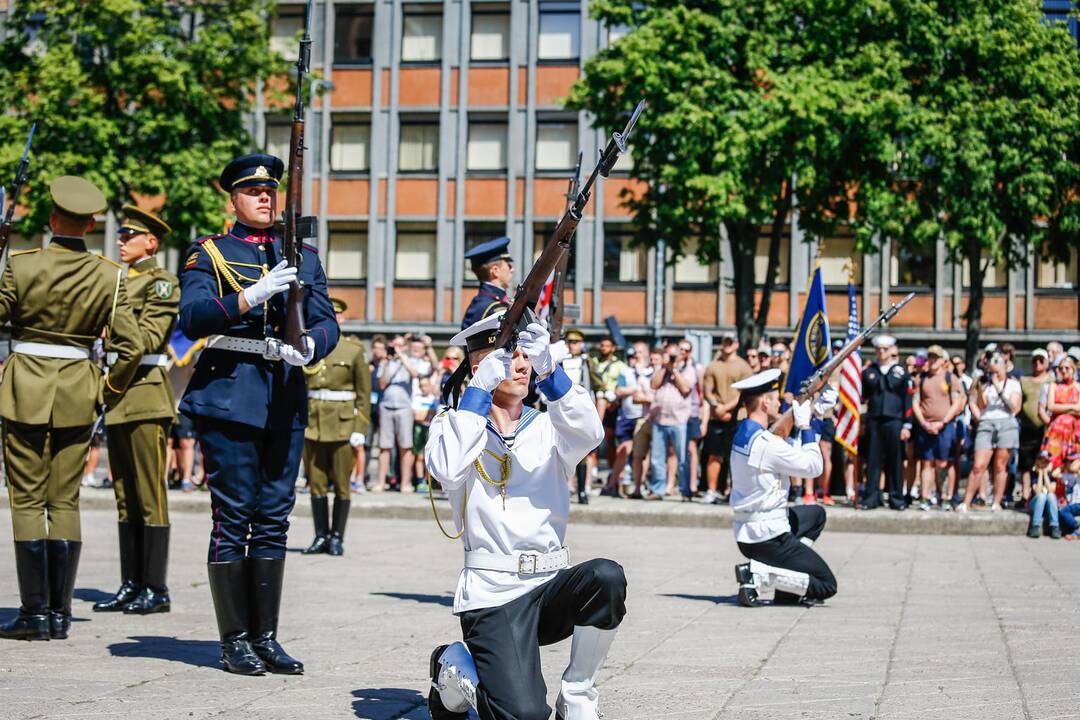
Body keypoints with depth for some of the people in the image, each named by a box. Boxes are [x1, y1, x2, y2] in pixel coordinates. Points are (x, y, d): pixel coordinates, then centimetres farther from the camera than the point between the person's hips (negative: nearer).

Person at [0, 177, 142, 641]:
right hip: (78, 391, 2)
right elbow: (131, 347, -3)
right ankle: (60, 614, 8)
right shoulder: (109, 276, -2)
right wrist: (107, 395, 10)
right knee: (65, 502, 8)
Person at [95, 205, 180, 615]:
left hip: (147, 396, -9)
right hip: (118, 397, 9)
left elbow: (149, 335, -17)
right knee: (125, 495, 9)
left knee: (150, 495, -6)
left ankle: (156, 589, -3)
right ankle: (131, 585, 14)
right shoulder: (121, 281, 20)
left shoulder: (162, 282, -5)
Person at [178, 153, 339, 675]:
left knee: (274, 519, 7)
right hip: (229, 398, -4)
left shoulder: (303, 256, 16)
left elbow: (328, 321, 9)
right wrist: (252, 295, -25)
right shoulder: (208, 254, 3)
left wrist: (309, 347, -14)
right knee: (233, 519, -2)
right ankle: (234, 640, 4)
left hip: (286, 401, 4)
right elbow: (192, 318, -12)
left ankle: (265, 635, 14)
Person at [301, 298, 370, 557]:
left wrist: (360, 430, -5)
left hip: (343, 425, -3)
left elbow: (364, 394, 0)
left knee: (342, 485, 1)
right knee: (316, 484, 5)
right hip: (312, 424, 3)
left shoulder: (354, 350, 1)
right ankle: (321, 536, 14)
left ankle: (337, 538, 10)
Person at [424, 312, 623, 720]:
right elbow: (447, 470, -17)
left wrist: (548, 370, -25)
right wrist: (479, 389, -17)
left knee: (606, 577, -31)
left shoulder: (547, 429, 11)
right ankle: (454, 668, 12)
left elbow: (589, 434, -12)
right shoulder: (454, 425, 6)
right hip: (492, 594, -3)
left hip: (551, 586, 3)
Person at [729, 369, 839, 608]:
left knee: (816, 514, 32)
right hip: (768, 536, -9)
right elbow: (813, 467, -14)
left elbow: (790, 454, 15)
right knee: (826, 585, 1)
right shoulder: (766, 443, -23)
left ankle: (789, 591, 17)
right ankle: (758, 574, -11)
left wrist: (814, 411, 13)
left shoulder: (742, 434, 6)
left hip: (745, 532, 9)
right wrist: (805, 426, -5)